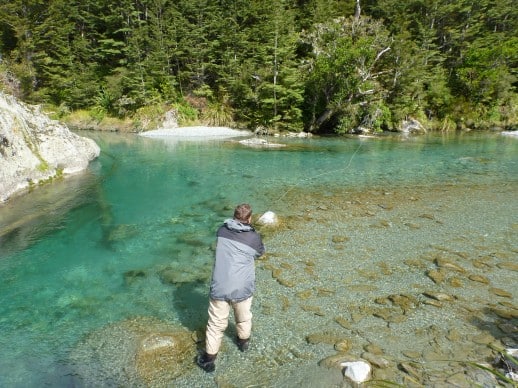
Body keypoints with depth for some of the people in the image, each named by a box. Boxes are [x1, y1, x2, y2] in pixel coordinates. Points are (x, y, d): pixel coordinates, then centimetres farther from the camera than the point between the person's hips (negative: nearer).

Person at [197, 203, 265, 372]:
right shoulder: (254, 238, -8)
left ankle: (209, 359, 23)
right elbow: (260, 252, 13)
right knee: (243, 318, 26)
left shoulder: (222, 230, -1)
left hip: (219, 287, 1)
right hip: (242, 288, 0)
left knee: (216, 324, 14)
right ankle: (243, 342, 49)